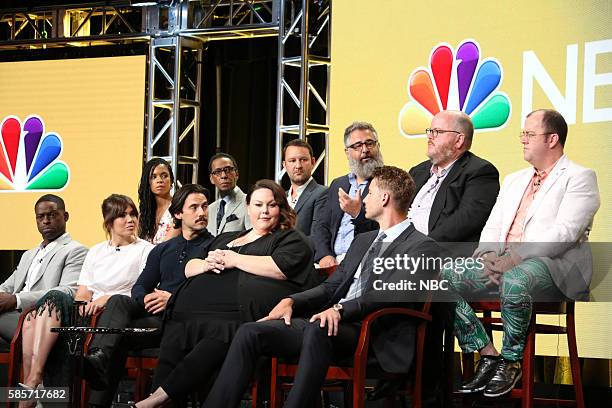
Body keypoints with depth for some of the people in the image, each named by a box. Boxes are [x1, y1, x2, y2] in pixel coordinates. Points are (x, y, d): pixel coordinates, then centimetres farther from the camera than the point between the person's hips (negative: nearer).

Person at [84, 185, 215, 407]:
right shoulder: (162, 250, 27)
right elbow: (139, 287, 19)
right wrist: (146, 298, -7)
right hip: (152, 313, 5)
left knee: (119, 336, -28)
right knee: (118, 301, -28)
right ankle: (98, 359, -51)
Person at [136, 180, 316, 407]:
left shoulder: (291, 240, 19)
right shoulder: (225, 239, 37)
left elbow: (281, 268, -2)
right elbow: (189, 269, 33)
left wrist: (235, 260, 4)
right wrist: (207, 264, 9)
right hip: (193, 309, 6)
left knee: (215, 344, -38)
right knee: (174, 343, -28)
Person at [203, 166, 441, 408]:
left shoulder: (422, 247, 1)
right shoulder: (363, 241, 28)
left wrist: (341, 309, -26)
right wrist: (291, 301, 5)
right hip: (329, 322, 8)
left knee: (317, 331, -39)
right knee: (250, 333, -10)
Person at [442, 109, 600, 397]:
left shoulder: (580, 177, 1)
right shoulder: (514, 180, 26)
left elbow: (564, 233, -13)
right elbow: (492, 227, 19)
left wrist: (515, 257, -21)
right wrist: (488, 255, -5)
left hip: (554, 265, -7)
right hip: (502, 264, 7)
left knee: (515, 280, -40)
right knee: (447, 277, -14)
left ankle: (511, 362, -18)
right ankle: (487, 355, -9)